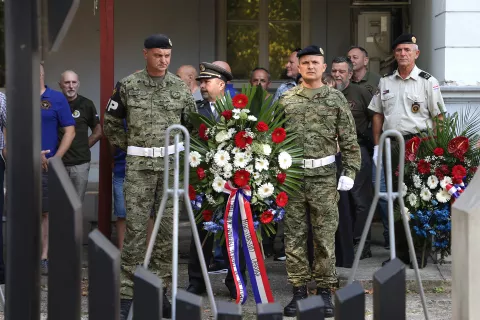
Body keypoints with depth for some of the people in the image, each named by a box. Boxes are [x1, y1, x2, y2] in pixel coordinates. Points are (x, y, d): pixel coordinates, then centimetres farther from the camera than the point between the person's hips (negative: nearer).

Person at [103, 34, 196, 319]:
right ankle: (128, 293, 2)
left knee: (168, 228, 4)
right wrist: (128, 146, 6)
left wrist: (181, 149, 5)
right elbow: (111, 122, 11)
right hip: (139, 165, -2)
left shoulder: (181, 87, 6)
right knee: (135, 228, -4)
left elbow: (192, 123, 13)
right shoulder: (128, 86, 1)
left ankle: (161, 291, 14)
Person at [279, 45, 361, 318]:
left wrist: (350, 172, -6)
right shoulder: (286, 100, 7)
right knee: (294, 236, 5)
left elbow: (350, 140, 2)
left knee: (326, 236, 2)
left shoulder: (336, 99, 3)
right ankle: (299, 290, 14)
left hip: (324, 176, -1)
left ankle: (325, 290, 12)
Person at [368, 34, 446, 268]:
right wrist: (377, 146, 9)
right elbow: (377, 115, 15)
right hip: (391, 145, 4)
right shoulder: (385, 82, 12)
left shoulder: (428, 82, -1)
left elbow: (438, 117, -4)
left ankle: (419, 253, 5)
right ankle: (400, 251, 17)